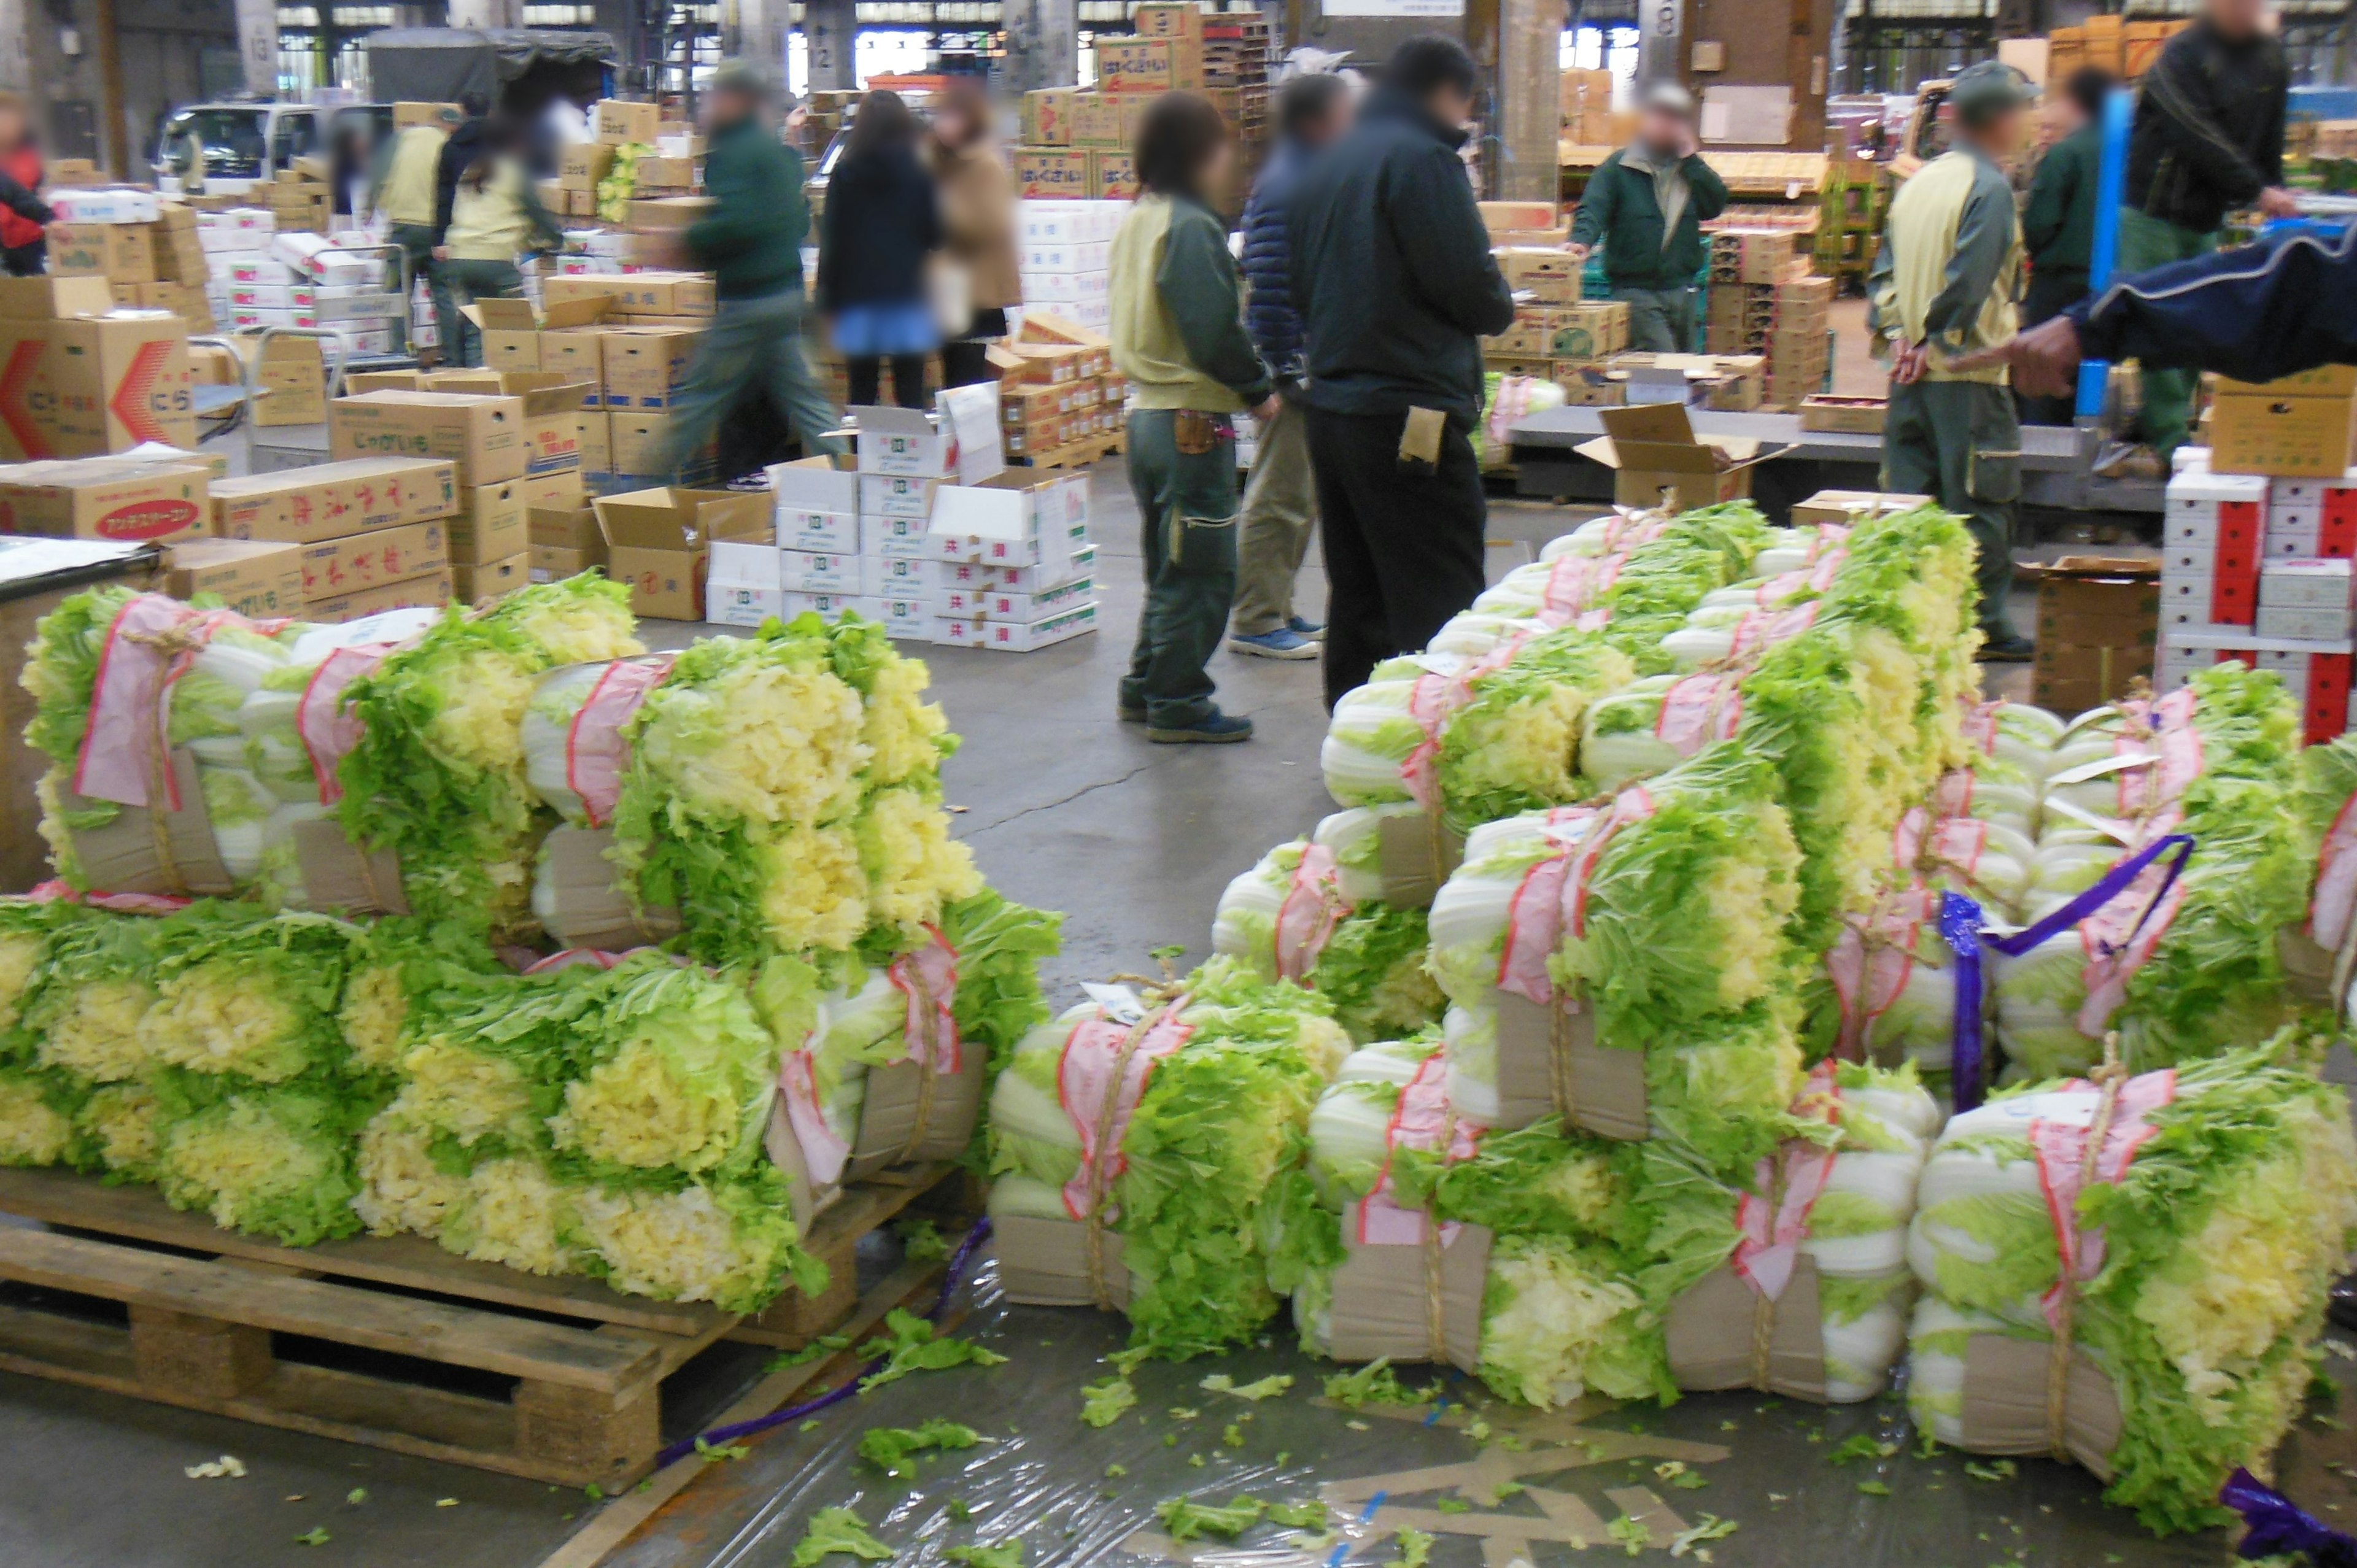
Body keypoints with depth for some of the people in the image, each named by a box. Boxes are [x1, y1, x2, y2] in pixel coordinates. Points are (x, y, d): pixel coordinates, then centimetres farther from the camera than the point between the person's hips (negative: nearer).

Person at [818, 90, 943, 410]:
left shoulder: (846, 174, 0)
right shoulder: (919, 173, -1)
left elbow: (831, 240, 1)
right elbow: (935, 236, 1)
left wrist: (828, 297, 6)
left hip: (859, 301, 0)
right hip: (908, 298, 0)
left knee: (862, 397, 5)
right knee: (911, 396, 2)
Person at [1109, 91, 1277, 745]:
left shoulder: (1136, 219, 11)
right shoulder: (1190, 225, -17)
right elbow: (1215, 332, -22)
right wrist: (1259, 390, -7)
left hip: (1146, 412, 9)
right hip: (1192, 420, -9)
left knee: (1169, 563, 19)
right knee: (1202, 569, 0)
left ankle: (1146, 689, 26)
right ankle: (1178, 704, 5)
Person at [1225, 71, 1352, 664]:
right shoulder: (1285, 188, -18)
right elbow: (1268, 284, -24)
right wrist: (1285, 371, -23)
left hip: (1316, 363, 10)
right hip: (1296, 362, -10)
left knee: (1304, 496, 17)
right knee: (1279, 496, -4)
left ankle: (1275, 609, 26)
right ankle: (1255, 621, 3)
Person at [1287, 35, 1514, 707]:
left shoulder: (1326, 163, 15)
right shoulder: (1423, 158, -11)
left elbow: (1299, 290, 20)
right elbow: (1471, 289, -16)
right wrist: (1501, 308, 3)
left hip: (1328, 408, 9)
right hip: (1410, 417, -9)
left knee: (1356, 601, 16)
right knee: (1441, 609, -5)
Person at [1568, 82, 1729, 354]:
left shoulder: (1691, 168, 14)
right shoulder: (1618, 167, 0)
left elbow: (1716, 205, 0)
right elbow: (1593, 209, -10)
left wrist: (1690, 159, -3)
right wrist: (1582, 240, -31)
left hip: (1681, 289, 6)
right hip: (1636, 290, -6)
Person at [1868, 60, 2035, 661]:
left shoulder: (1917, 182, 12)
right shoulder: (1989, 188, -12)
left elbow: (1885, 269, 11)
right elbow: (1967, 279, -20)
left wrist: (1896, 334, 2)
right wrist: (1938, 342, -11)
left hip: (1911, 370, 7)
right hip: (1966, 371, -7)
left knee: (1906, 495, 10)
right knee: (1979, 503, 0)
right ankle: (1983, 626, 4)